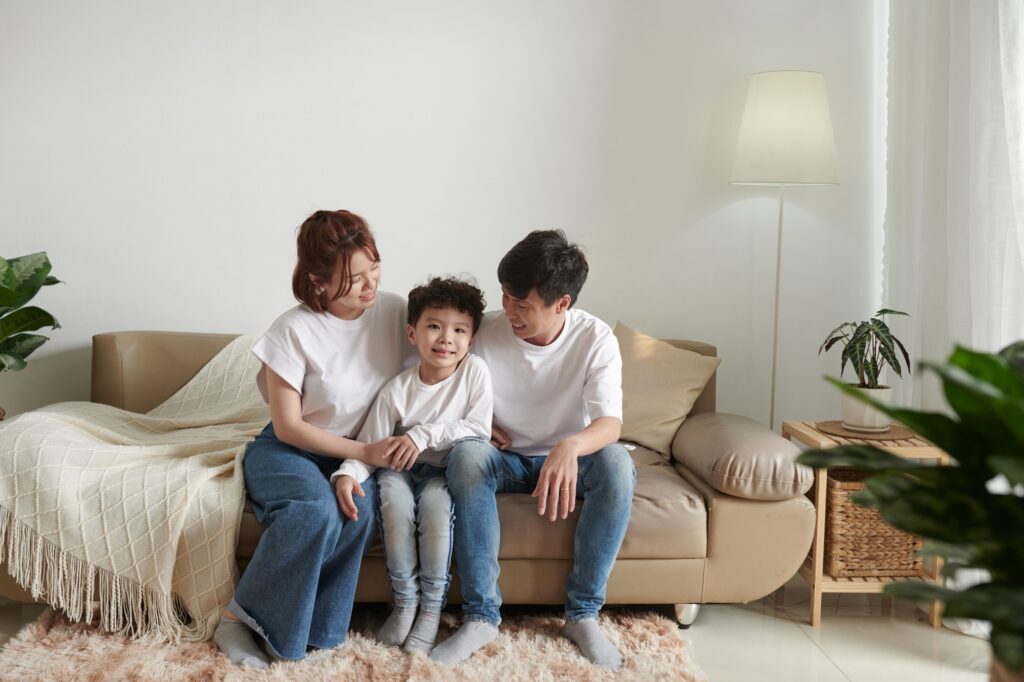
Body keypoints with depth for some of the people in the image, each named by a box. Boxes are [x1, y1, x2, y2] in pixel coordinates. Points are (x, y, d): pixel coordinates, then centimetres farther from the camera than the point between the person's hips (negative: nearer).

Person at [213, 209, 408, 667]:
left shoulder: (394, 311, -7)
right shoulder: (294, 330, -18)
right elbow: (287, 427, -14)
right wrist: (363, 453, -22)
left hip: (362, 451, 3)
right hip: (288, 449, -3)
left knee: (361, 509, -31)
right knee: (316, 509, -35)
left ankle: (311, 629, -13)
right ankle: (241, 618, -15)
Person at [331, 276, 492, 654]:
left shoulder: (475, 371, -11)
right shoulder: (396, 390, -10)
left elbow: (479, 430, -15)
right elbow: (369, 444, -10)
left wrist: (425, 434, -24)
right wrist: (348, 474, -30)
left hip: (447, 471, -1)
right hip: (401, 469, 1)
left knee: (436, 500, -32)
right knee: (393, 495, -31)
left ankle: (432, 606, -13)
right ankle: (405, 600, -11)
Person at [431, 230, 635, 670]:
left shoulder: (596, 339, -16)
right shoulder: (486, 331, -13)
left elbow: (611, 423, -28)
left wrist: (571, 447, -51)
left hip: (568, 457, -1)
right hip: (507, 460, 1)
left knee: (616, 463, -34)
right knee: (466, 455, -33)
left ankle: (583, 613, -19)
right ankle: (481, 616, -26)